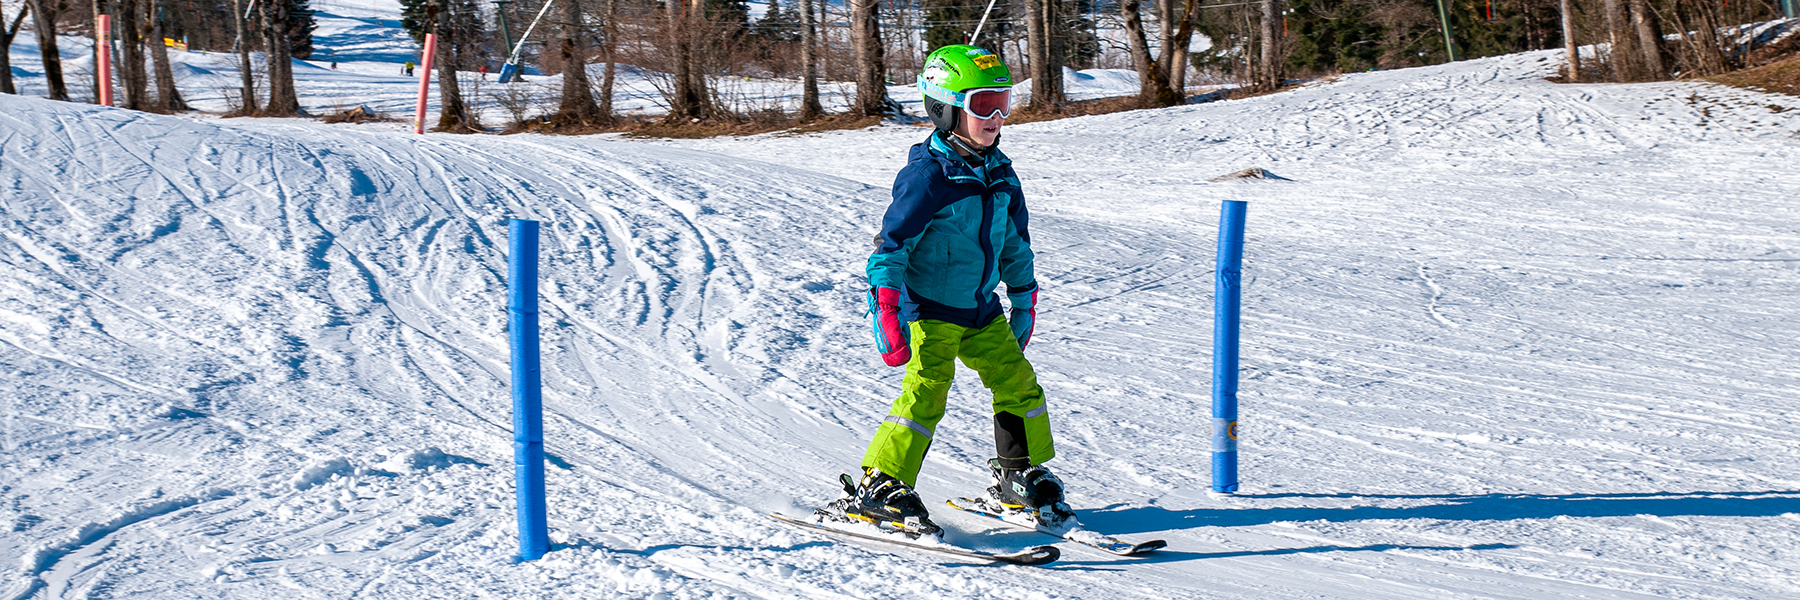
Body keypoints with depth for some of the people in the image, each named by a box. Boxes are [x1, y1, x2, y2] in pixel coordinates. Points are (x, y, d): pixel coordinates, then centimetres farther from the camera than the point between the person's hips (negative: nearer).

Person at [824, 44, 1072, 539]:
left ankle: (1019, 479, 23)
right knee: (927, 391, -16)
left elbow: (1014, 243, 19)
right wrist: (886, 312, -22)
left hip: (982, 309, 7)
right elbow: (891, 242, -18)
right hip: (929, 307, -7)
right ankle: (875, 489, -10)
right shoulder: (928, 174, -17)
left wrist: (1024, 301, 20)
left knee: (1019, 383, 7)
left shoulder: (999, 173, 7)